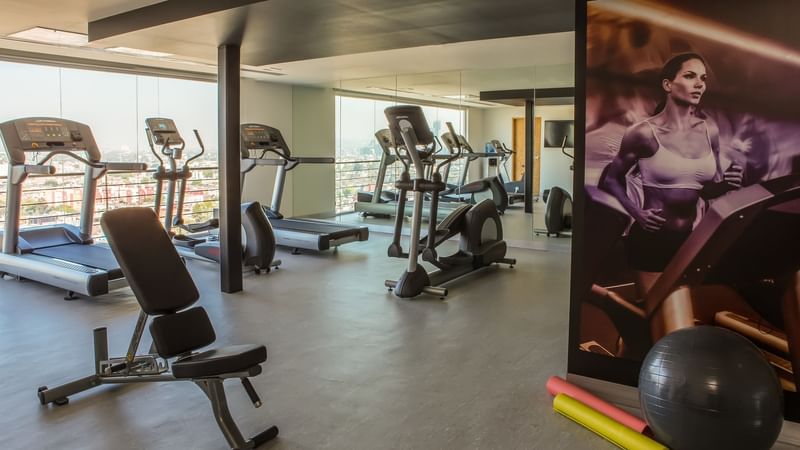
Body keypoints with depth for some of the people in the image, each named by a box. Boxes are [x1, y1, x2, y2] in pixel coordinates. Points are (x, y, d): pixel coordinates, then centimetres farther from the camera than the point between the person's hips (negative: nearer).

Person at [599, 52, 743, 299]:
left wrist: (726, 184, -10)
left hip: (690, 238, 5)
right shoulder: (645, 132, -11)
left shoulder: (709, 130, 4)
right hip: (651, 238, -5)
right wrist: (637, 213, -15)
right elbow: (610, 179, -4)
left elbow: (709, 188, 11)